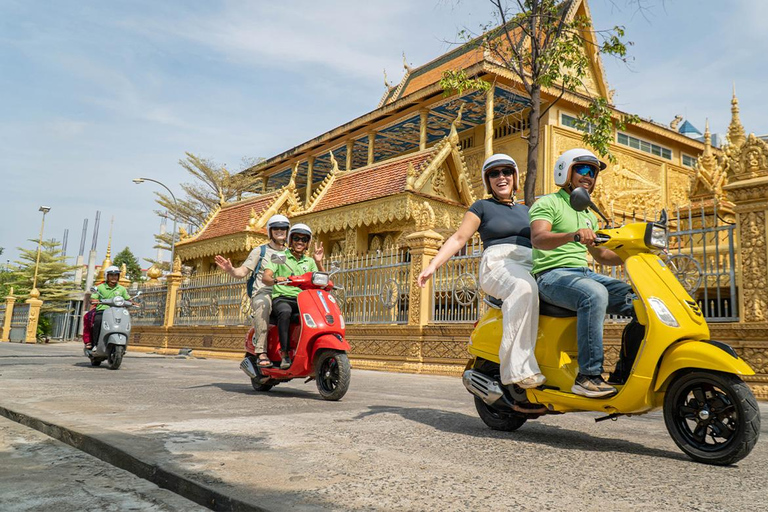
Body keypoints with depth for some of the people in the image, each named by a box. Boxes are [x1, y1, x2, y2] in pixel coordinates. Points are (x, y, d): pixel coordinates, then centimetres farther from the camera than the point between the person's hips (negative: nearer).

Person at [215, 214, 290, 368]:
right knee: (263, 304, -40)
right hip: (263, 293, -3)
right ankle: (261, 352, -40)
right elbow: (242, 272, 5)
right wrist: (230, 269, -16)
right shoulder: (260, 251, 14)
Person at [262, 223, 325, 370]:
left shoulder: (309, 262, 20)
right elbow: (265, 277, -5)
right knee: (285, 312, -38)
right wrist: (275, 280, -29)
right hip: (281, 298, -3)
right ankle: (285, 354, -35)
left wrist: (319, 263, -6)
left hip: (302, 300, 3)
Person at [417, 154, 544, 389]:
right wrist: (433, 265, -4)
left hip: (532, 266, 6)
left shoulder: (526, 210, 31)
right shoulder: (482, 207, 17)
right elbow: (459, 237, 8)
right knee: (524, 288, -41)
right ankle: (519, 368, -44)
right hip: (498, 264, -5)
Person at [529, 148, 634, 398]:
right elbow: (538, 239, -20)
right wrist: (572, 235, -38)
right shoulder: (547, 203, 0)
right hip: (552, 275, -8)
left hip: (585, 274, 8)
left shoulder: (588, 215, 26)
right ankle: (588, 376, -34)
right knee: (595, 294, -37)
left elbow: (600, 254, 29)